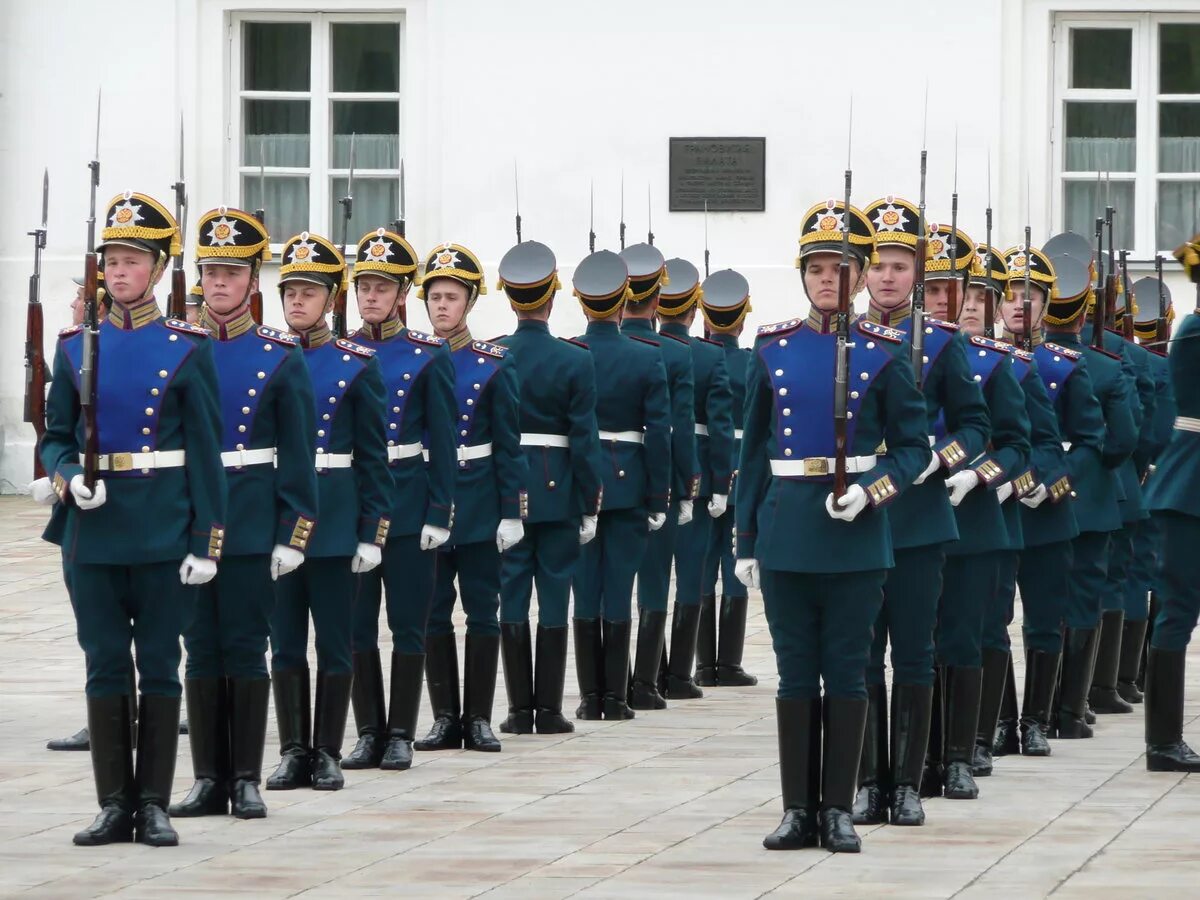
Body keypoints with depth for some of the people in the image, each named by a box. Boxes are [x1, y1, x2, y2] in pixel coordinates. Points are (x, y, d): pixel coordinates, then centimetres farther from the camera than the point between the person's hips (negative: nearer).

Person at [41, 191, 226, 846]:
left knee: (160, 666, 2)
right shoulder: (77, 347, 7)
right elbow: (55, 438, 11)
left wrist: (206, 541, -7)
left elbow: (205, 450, -1)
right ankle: (115, 806, 9)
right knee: (105, 667, 4)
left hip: (163, 532, -2)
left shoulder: (186, 349, -1)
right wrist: (70, 479, -12)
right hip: (94, 532, 2)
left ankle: (153, 805, 8)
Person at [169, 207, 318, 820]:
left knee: (246, 647, 1)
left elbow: (298, 455, 0)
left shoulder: (281, 357, 0)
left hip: (252, 522, -2)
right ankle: (209, 779, 10)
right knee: (201, 648, 5)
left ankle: (247, 780, 6)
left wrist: (293, 533, -6)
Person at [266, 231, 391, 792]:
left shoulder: (357, 365, 0)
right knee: (285, 641, 5)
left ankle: (327, 754, 8)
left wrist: (373, 530, -6)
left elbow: (373, 456, 0)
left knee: (334, 641, 2)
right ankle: (293, 752, 11)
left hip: (335, 518, -2)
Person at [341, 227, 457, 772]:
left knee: (408, 624, 1)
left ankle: (401, 735, 7)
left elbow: (443, 442, -2)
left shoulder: (429, 357, -1)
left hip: (408, 500, -3)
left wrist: (439, 514, -8)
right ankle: (369, 733, 11)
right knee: (356, 624, 4)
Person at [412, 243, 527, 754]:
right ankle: (445, 717, 10)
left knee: (482, 611, 1)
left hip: (478, 502, -2)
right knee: (433, 612, 4)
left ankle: (478, 718, 7)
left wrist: (512, 512, -7)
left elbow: (508, 445, -1)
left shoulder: (494, 364, -1)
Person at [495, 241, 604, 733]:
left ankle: (520, 710, 5)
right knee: (554, 599, 3)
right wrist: (590, 504, -1)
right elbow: (584, 438, -7)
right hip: (558, 490, -1)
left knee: (512, 599, 5)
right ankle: (549, 710, 2)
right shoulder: (575, 360, -7)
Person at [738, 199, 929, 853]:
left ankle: (838, 810, 10)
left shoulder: (882, 352, -1)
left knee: (846, 673, 3)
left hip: (856, 534, -2)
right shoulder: (773, 348, 5)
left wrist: (870, 492, -16)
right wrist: (745, 540, 8)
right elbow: (754, 449, 10)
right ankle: (798, 810, 10)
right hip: (787, 529, 2)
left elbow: (913, 446, 3)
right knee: (796, 672, 5)